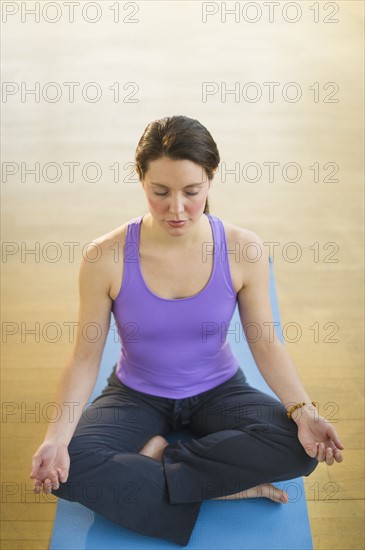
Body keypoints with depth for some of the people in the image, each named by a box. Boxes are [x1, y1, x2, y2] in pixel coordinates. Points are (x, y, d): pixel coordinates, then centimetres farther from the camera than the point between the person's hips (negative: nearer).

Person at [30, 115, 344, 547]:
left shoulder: (243, 250, -16)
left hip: (217, 392, 1)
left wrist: (302, 410, -25)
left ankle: (152, 461, -14)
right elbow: (85, 358, -13)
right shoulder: (106, 257, -19)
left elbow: (265, 342, -8)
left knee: (299, 447, -27)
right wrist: (59, 433, -29)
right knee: (66, 469, -29)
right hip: (136, 395, -1)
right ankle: (223, 486, -18)